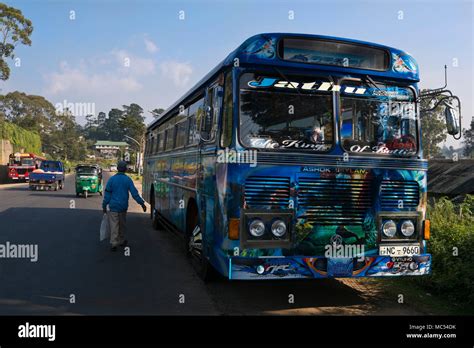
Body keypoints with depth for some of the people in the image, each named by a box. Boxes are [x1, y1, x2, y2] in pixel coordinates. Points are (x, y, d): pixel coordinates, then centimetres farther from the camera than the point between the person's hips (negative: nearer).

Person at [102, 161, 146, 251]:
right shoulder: (128, 179, -2)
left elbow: (107, 194, -3)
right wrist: (142, 203, -3)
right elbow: (134, 193, -7)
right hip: (123, 207, 2)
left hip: (113, 206, -2)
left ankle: (114, 243, -8)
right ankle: (121, 241, 29)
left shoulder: (112, 179, -5)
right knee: (122, 224, 16)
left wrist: (104, 205, 4)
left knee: (114, 225, -1)